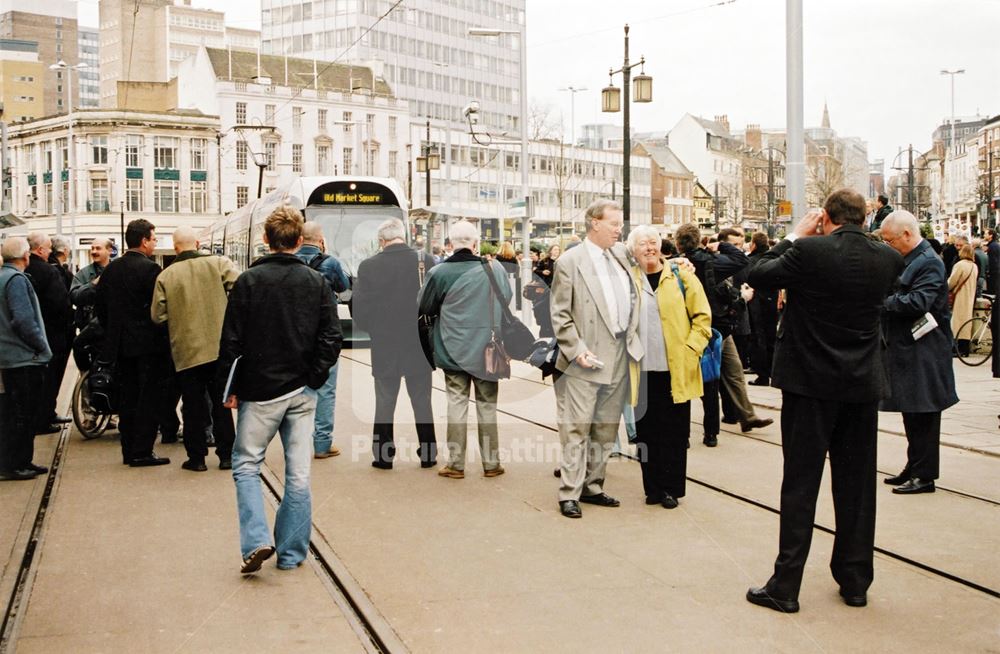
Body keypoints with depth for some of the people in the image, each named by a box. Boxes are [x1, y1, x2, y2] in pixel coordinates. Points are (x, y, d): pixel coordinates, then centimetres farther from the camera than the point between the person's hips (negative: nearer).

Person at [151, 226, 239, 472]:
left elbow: (157, 316, -3)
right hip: (220, 347, 1)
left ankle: (196, 457, 14)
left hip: (185, 351, -1)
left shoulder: (165, 276, -4)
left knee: (193, 406, 10)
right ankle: (226, 455, 16)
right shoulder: (218, 263, -4)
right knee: (221, 403, 12)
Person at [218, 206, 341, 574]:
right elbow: (331, 339, -2)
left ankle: (256, 540, -5)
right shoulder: (317, 282, 1)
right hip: (302, 392, 2)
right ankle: (291, 553, 14)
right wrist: (314, 378, 8)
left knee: (246, 465, 11)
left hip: (260, 391, -2)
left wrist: (229, 388, 2)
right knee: (298, 474, 8)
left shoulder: (248, 281, -6)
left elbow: (231, 341, -6)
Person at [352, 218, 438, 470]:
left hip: (384, 346, -1)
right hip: (419, 345, 1)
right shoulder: (425, 261, -7)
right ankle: (428, 454, 17)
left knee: (384, 402, 10)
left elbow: (359, 309, -6)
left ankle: (383, 455, 14)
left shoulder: (368, 267, -9)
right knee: (422, 401, 12)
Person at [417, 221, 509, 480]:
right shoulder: (494, 270, -9)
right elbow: (507, 301, 7)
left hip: (454, 349, -1)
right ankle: (491, 462, 16)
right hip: (487, 349, 1)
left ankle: (455, 463, 11)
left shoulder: (439, 272, -12)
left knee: (457, 404, 8)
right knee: (487, 405, 11)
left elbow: (423, 308, -1)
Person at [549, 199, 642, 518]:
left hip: (620, 357, 6)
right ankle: (569, 493, 4)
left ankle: (592, 486, 24)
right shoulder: (570, 261, -7)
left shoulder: (621, 253, 10)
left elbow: (632, 299, 26)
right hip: (586, 360, -6)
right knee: (577, 429, -2)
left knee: (606, 429, 13)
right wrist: (577, 350, -17)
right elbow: (560, 315, -8)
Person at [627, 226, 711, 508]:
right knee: (646, 431, 6)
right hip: (642, 369, 1)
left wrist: (691, 349, -7)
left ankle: (671, 488, 16)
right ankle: (653, 487, 17)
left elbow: (702, 316, 2)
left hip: (676, 369, -1)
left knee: (674, 432, 5)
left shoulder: (680, 276, 2)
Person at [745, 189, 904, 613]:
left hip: (811, 381, -4)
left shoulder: (809, 252, -15)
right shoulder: (887, 259, -1)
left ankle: (785, 586, 6)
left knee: (801, 485, 2)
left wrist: (795, 237, 6)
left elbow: (757, 276, -4)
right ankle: (855, 582, 23)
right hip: (863, 386, 4)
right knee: (856, 485, 13)